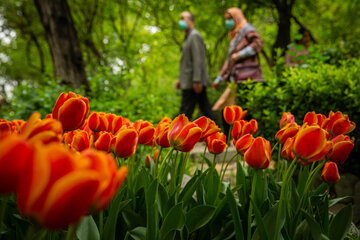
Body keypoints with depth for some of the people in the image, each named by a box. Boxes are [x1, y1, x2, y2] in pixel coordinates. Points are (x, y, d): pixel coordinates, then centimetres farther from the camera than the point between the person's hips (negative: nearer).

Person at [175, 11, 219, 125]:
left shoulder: (195, 35, -10)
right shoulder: (189, 37, 22)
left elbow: (198, 59, -19)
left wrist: (197, 80, -25)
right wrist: (181, 79, 21)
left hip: (193, 83, -10)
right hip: (190, 81, 10)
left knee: (185, 111, -8)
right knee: (206, 110, 10)